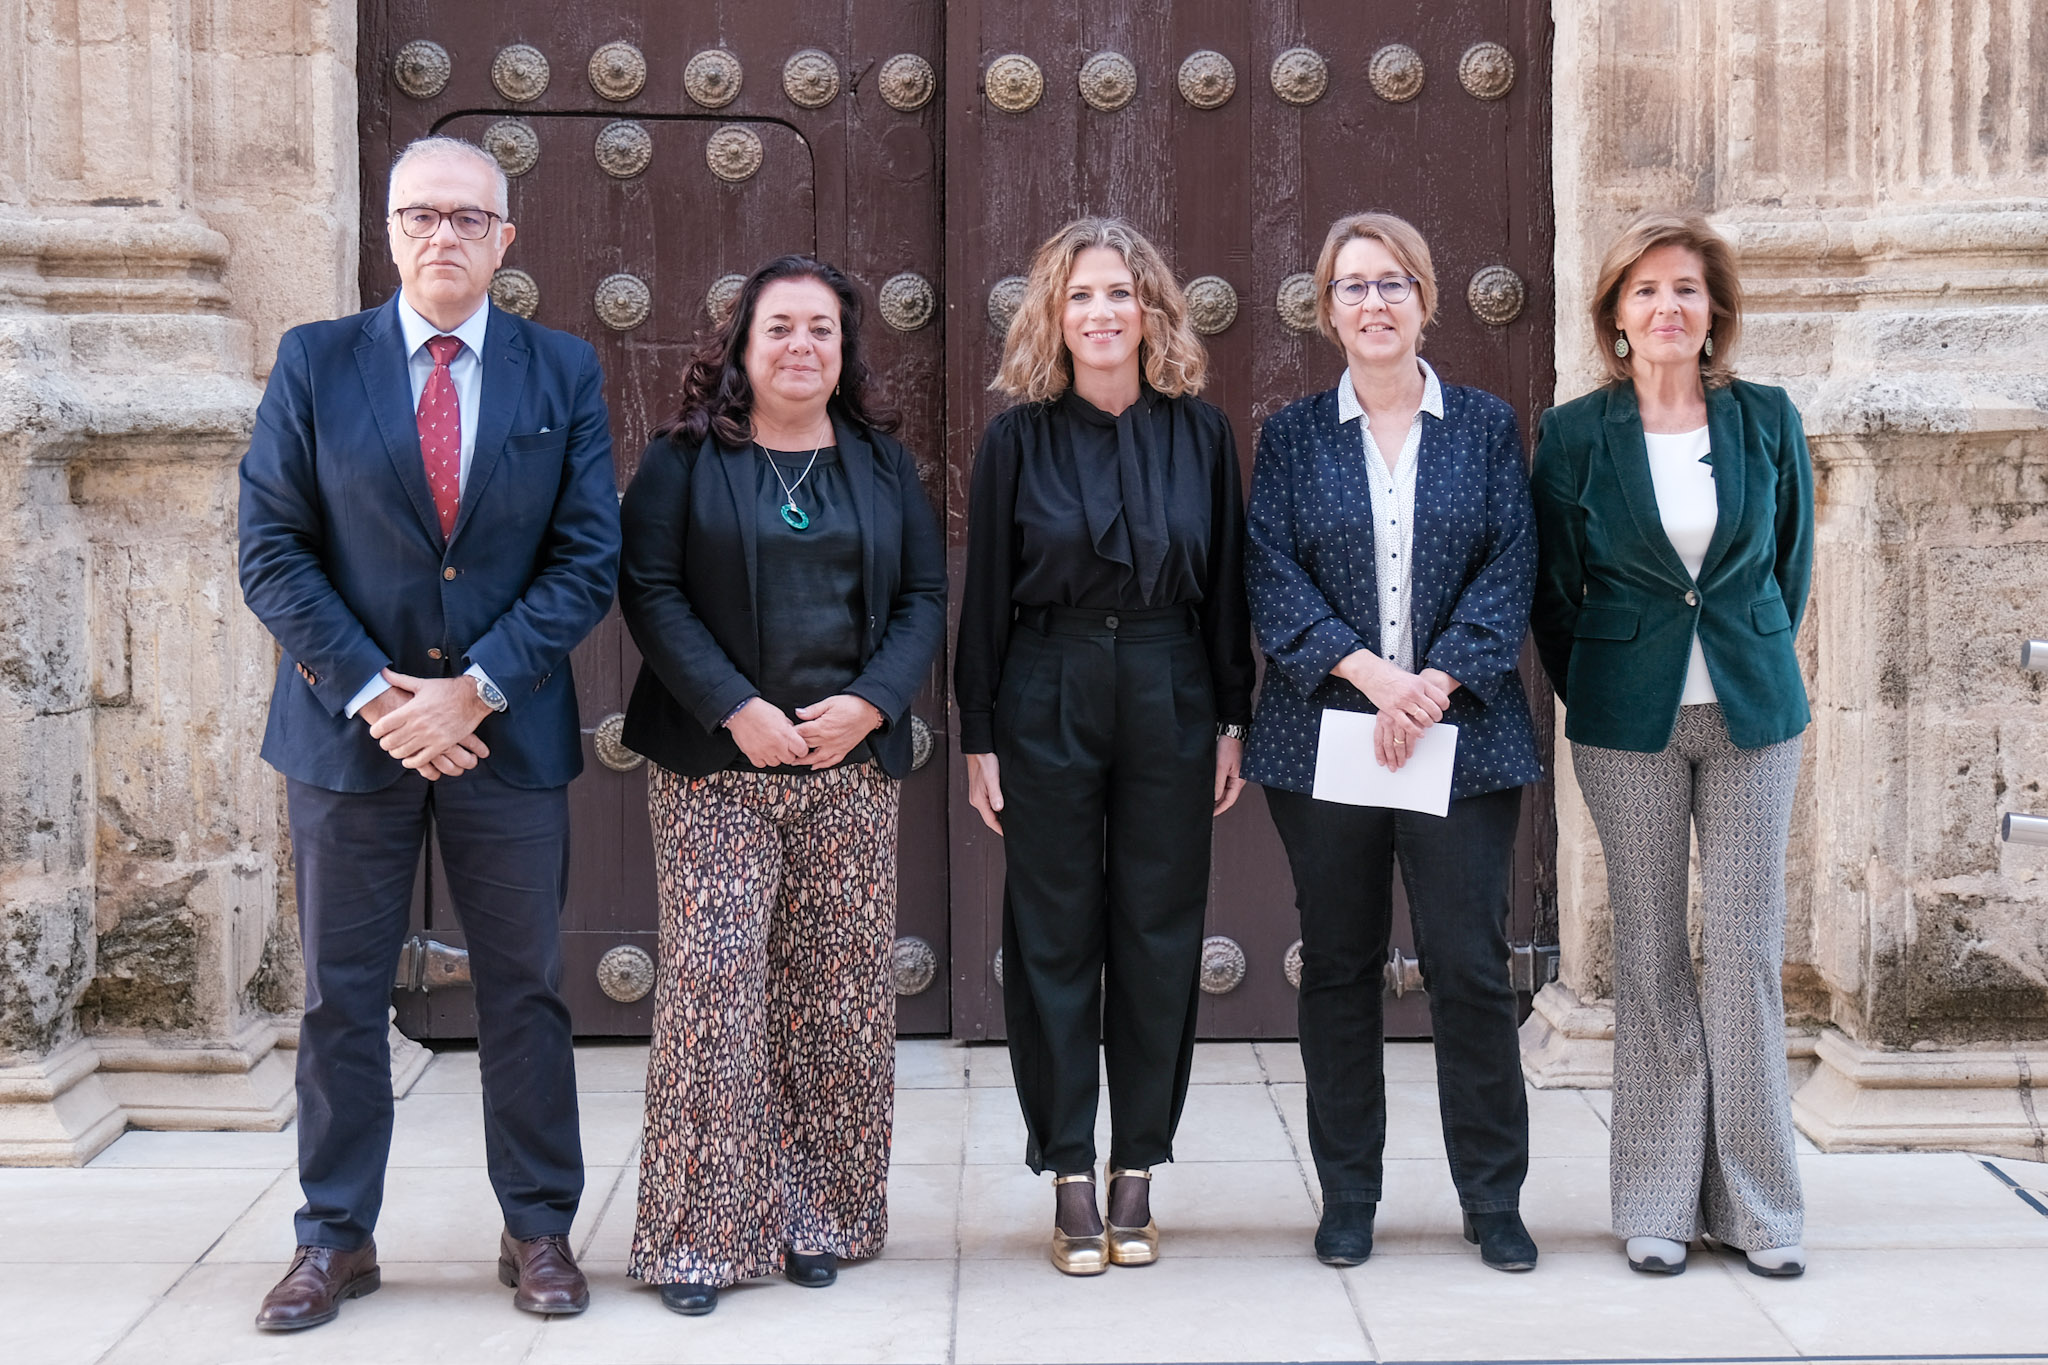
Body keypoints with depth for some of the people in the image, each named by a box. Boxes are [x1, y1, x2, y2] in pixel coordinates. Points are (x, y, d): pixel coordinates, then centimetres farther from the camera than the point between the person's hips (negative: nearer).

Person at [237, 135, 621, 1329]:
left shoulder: (565, 373, 4)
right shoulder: (315, 362, 3)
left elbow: (588, 559, -1)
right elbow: (274, 550, -2)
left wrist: (475, 690, -12)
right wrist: (374, 694, -12)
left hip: (509, 730, 0)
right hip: (351, 729, 0)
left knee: (527, 990, 8)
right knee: (342, 994, 7)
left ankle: (539, 1231, 20)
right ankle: (337, 1238, 19)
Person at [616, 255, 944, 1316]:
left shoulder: (883, 463, 13)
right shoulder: (684, 458, 3)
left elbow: (924, 595, 8)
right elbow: (650, 590, -4)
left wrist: (870, 704, -8)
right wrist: (735, 709, -15)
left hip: (853, 767, 3)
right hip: (716, 769, -3)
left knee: (838, 994, 5)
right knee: (713, 986, -6)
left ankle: (818, 1216, 17)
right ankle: (704, 1231, 3)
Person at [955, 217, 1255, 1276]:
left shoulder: (1200, 433, 4)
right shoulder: (1018, 439, 0)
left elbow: (1227, 586, 7)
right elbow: (984, 597, 1)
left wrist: (1232, 721, 3)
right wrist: (979, 737, -2)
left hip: (1170, 702, 2)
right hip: (1048, 703, -1)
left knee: (1159, 937, 6)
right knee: (1055, 938, 3)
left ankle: (1137, 1172, 18)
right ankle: (1070, 1178, 13)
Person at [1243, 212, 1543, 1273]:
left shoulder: (1486, 427, 8)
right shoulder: (1292, 436, 8)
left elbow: (1509, 571, 1)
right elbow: (1272, 577, -1)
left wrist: (1438, 682, -13)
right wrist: (1371, 673, -15)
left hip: (1462, 735, 0)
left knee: (1470, 965, -1)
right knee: (1338, 968, 7)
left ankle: (1493, 1199, 12)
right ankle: (1347, 1196, 18)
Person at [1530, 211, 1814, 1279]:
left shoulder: (1767, 421, 3)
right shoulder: (1575, 432, 0)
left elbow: (1791, 562, 13)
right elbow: (1554, 587, 6)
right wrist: (1590, 692, 7)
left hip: (1751, 712, 1)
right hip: (1628, 723, -1)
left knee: (1747, 953, 1)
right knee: (1649, 957, 5)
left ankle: (1757, 1203, 12)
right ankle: (1659, 1203, 14)